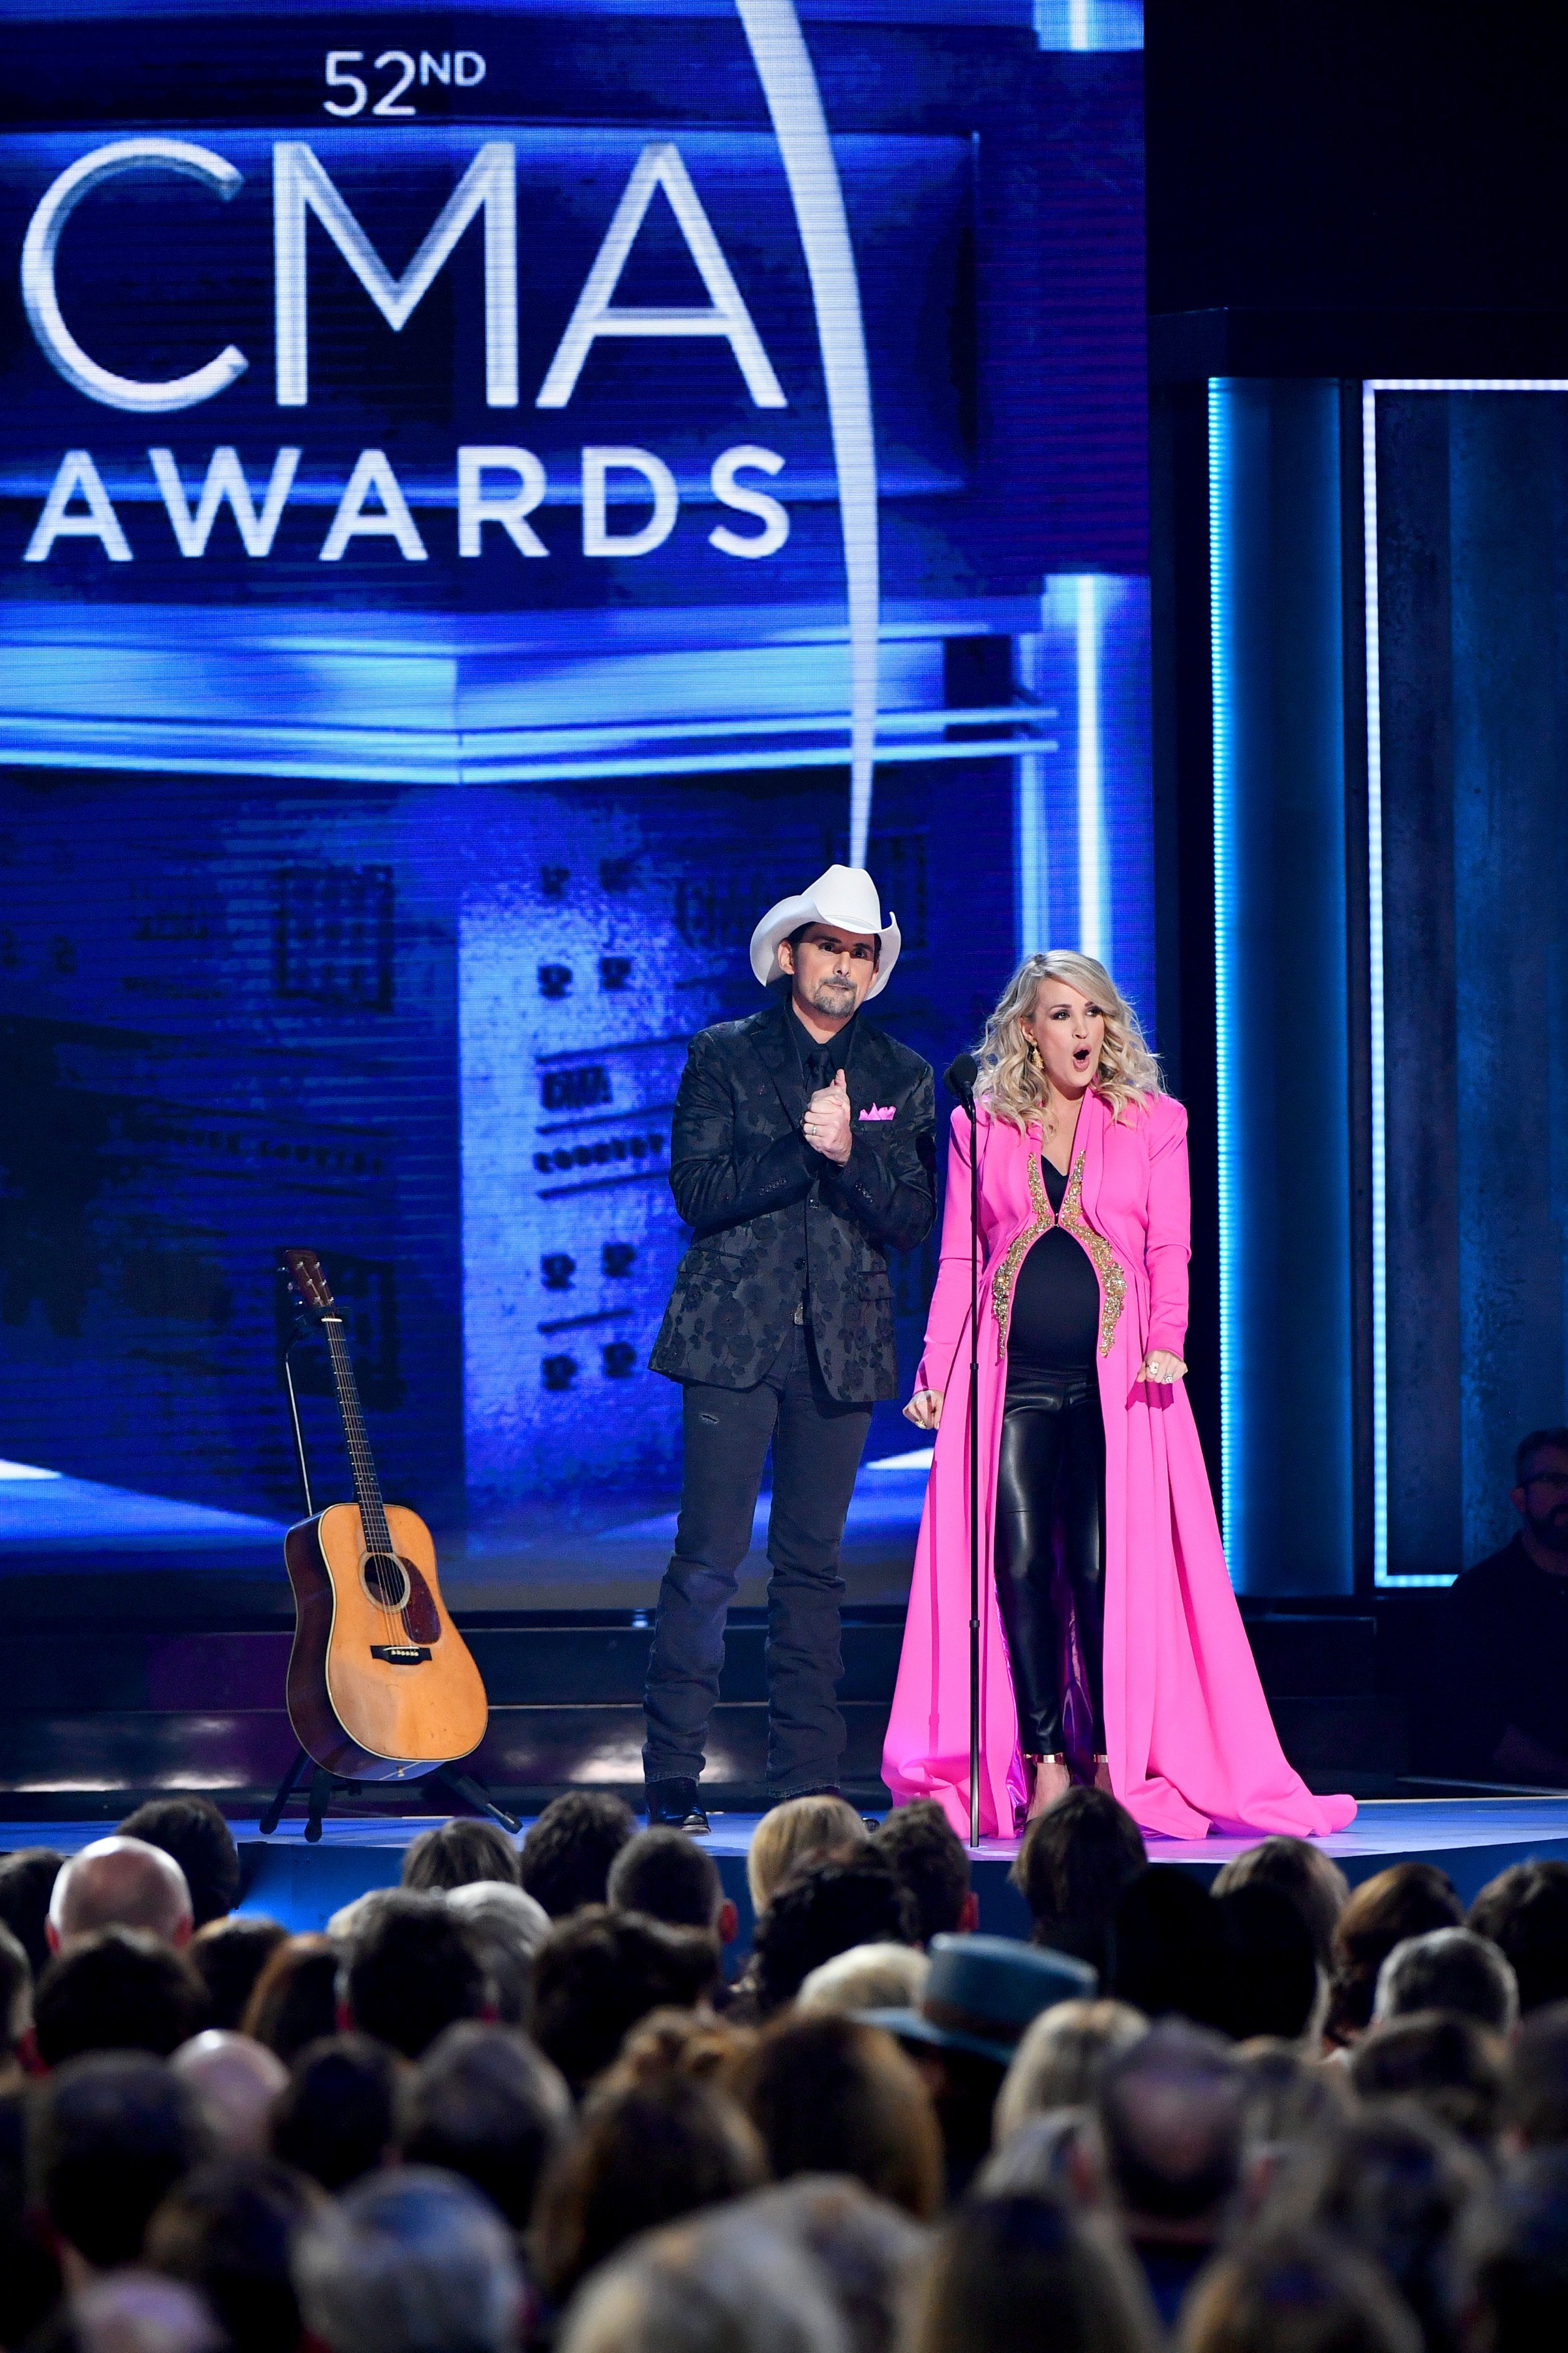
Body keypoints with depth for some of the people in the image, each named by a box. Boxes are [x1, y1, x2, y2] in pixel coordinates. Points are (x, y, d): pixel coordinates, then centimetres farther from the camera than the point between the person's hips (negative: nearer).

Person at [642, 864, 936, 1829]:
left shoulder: (902, 1078, 12)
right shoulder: (724, 1056, 6)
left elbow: (913, 1219, 3)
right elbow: (700, 1190, -5)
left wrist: (850, 1152, -14)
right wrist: (803, 1146, -15)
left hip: (841, 1345, 2)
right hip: (734, 1339, -2)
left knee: (813, 1564, 4)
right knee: (708, 1563, -8)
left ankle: (808, 1783, 6)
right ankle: (674, 1780, -5)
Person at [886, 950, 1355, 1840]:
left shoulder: (1154, 1123, 10)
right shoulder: (982, 1130, 13)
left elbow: (1170, 1251, 4)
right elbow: (958, 1260, 12)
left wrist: (1165, 1342, -13)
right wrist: (935, 1373, 3)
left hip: (1116, 1383, -1)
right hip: (1013, 1381, 1)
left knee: (1106, 1567, -9)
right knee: (1021, 1565, -7)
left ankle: (1113, 1765, -2)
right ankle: (1044, 1766, -2)